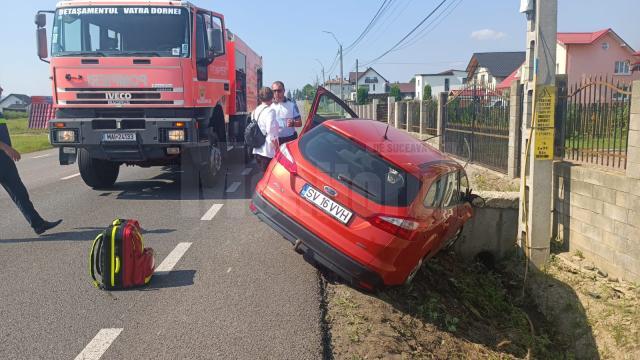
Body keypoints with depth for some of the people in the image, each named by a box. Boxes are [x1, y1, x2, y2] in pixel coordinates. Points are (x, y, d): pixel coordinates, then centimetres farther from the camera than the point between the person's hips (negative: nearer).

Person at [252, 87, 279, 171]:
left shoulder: (255, 111, 10)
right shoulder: (270, 111, -13)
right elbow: (272, 133, -18)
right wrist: (277, 149, -11)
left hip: (257, 150, 8)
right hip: (268, 152, -8)